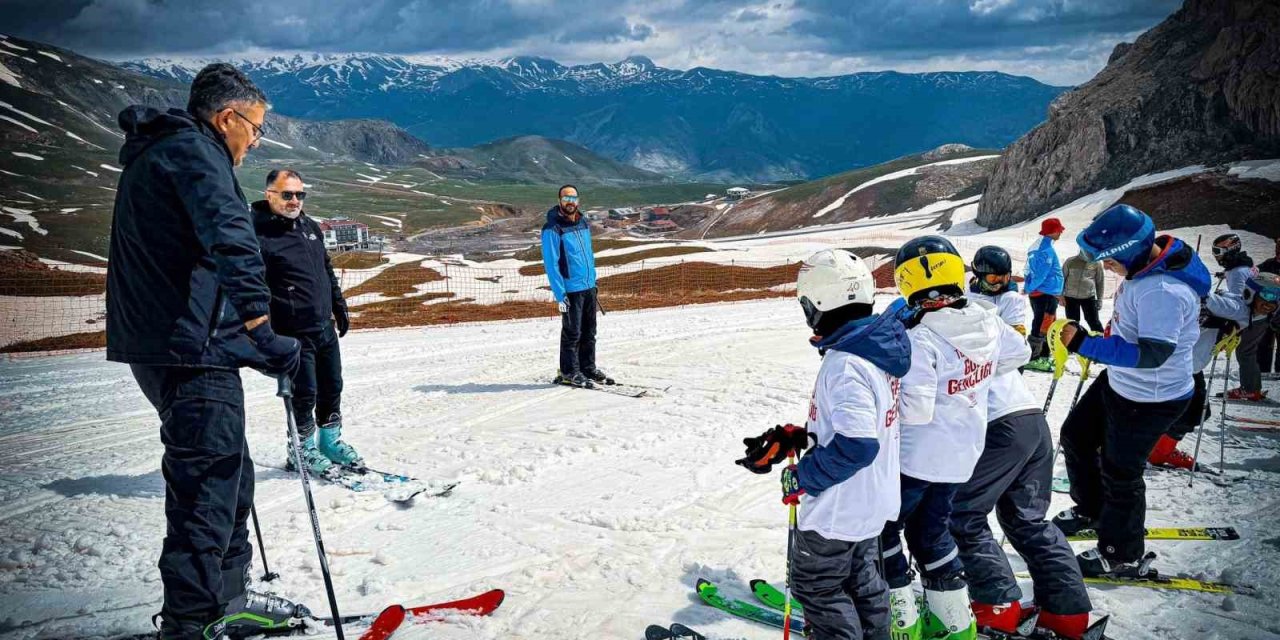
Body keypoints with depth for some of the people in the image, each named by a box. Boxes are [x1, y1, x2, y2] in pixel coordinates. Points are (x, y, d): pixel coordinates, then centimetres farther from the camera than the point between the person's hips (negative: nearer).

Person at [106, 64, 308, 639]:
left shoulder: (152, 154, 23)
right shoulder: (193, 151, -11)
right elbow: (230, 239, -27)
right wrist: (260, 328, -35)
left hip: (159, 342, 10)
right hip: (190, 348, -10)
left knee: (228, 473, 17)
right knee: (207, 485, -7)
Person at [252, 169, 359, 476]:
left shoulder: (311, 226, 11)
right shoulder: (259, 234, -14)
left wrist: (339, 308, 23)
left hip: (326, 327, 7)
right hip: (295, 333, -7)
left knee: (332, 387, 15)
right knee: (304, 394, 0)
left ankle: (331, 440, 31)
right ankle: (302, 451, 18)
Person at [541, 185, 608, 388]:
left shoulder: (584, 224, 9)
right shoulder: (553, 229, -13)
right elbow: (551, 264, -14)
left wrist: (594, 281, 16)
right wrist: (559, 294, -18)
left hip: (589, 287, 7)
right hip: (571, 289, -7)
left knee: (589, 332, 13)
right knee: (572, 333, 0)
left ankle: (588, 368, 24)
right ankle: (569, 372, 12)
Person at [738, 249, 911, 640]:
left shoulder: (845, 363, -28)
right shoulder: (876, 348, 2)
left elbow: (856, 443, -34)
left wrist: (801, 478, -21)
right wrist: (795, 437, 6)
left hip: (838, 508, -9)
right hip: (873, 499, 9)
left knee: (816, 585, 9)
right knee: (861, 575, 26)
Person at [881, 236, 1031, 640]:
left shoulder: (921, 338, -26)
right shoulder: (987, 322, -4)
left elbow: (915, 408, -30)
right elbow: (1018, 353, 16)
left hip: (916, 455, -7)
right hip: (962, 455, 7)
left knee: (882, 531, 13)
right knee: (931, 532, 24)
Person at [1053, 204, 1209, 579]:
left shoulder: (1163, 291, -36)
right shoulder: (1149, 261, -5)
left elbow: (1151, 355, -35)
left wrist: (1085, 344, -32)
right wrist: (1092, 344, 21)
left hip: (1150, 400, -10)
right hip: (1120, 382, 10)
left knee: (1119, 473, 6)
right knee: (1076, 437, 22)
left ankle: (1124, 557, 28)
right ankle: (1091, 510, 45)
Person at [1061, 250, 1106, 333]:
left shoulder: (1096, 263, -3)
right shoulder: (1070, 261, -4)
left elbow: (1100, 282, 5)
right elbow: (1062, 278, 2)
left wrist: (1099, 299, 4)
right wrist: (1061, 295, -2)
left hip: (1089, 297, 0)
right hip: (1070, 297, 0)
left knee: (1094, 321, 2)